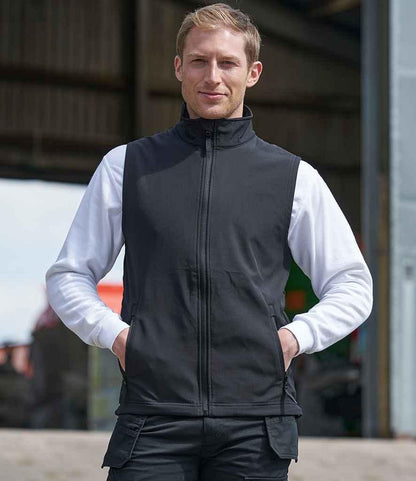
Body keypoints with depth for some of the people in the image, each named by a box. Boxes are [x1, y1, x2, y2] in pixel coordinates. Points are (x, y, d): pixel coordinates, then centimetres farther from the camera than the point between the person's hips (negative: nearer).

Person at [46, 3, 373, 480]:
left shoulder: (295, 177, 12)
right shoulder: (126, 167, 13)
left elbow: (353, 286, 17)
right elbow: (67, 276, 17)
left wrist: (295, 336, 0)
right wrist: (113, 334, 0)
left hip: (255, 426, 0)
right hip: (153, 418, 0)